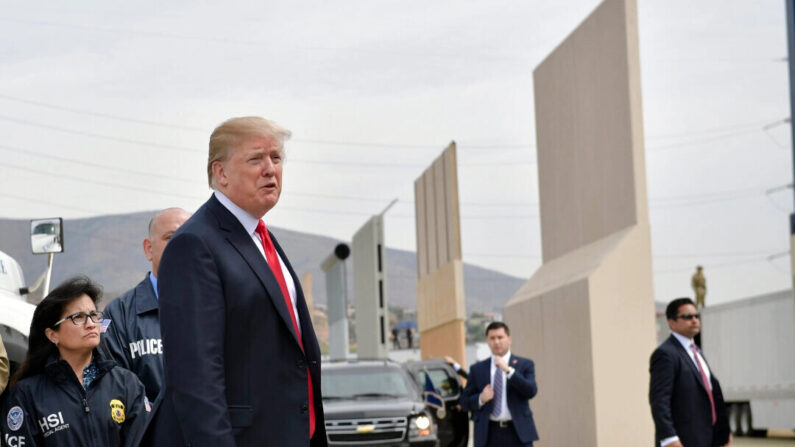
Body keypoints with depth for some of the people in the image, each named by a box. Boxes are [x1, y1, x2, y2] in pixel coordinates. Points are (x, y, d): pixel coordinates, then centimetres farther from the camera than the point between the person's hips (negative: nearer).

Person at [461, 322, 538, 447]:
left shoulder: (525, 365, 8)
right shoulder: (477, 369, 12)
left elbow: (531, 391, -8)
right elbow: (465, 402, 11)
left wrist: (508, 370, -15)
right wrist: (481, 398, -11)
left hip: (517, 433, -1)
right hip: (489, 435, 1)